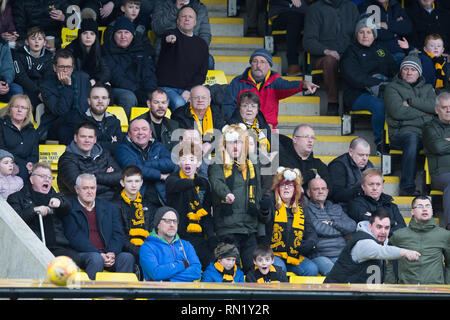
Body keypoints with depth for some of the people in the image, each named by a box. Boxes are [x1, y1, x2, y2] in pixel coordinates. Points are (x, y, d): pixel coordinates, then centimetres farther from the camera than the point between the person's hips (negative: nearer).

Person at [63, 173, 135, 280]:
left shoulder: (109, 207, 19)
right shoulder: (70, 208, 4)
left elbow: (118, 234, 12)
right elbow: (74, 237, -7)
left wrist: (112, 253, -11)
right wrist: (99, 254, -17)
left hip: (108, 254, 4)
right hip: (81, 254, -4)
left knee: (127, 257, -25)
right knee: (96, 259, -36)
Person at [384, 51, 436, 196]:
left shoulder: (427, 88, 27)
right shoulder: (392, 87, 15)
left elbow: (434, 106, 5)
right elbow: (397, 112, -3)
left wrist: (410, 101, -1)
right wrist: (423, 114, 4)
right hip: (401, 131, -3)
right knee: (412, 138, -40)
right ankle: (407, 187, -41)